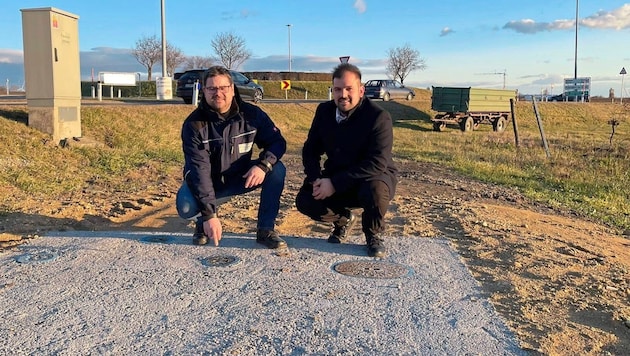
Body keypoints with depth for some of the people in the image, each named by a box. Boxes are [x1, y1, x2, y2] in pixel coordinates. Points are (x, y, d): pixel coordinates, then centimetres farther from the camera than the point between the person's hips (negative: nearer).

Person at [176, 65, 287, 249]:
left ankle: (265, 229, -10)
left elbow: (277, 142, -8)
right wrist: (209, 214, -35)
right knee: (186, 207, -32)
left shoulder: (251, 114, -13)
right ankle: (203, 222, 7)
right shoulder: (194, 124, -20)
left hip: (241, 178, 2)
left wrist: (263, 165, -31)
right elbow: (198, 170, -27)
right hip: (207, 182, -2)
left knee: (277, 169, -22)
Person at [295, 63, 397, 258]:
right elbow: (311, 149, 3)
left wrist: (335, 184, -33)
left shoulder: (379, 117, -21)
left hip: (374, 177, -4)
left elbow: (377, 163, -29)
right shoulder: (324, 111, -2)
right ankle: (343, 219, 16)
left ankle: (374, 235, -4)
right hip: (335, 178, 5)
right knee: (305, 201, -17)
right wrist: (316, 179, -18)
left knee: (375, 191, -39)